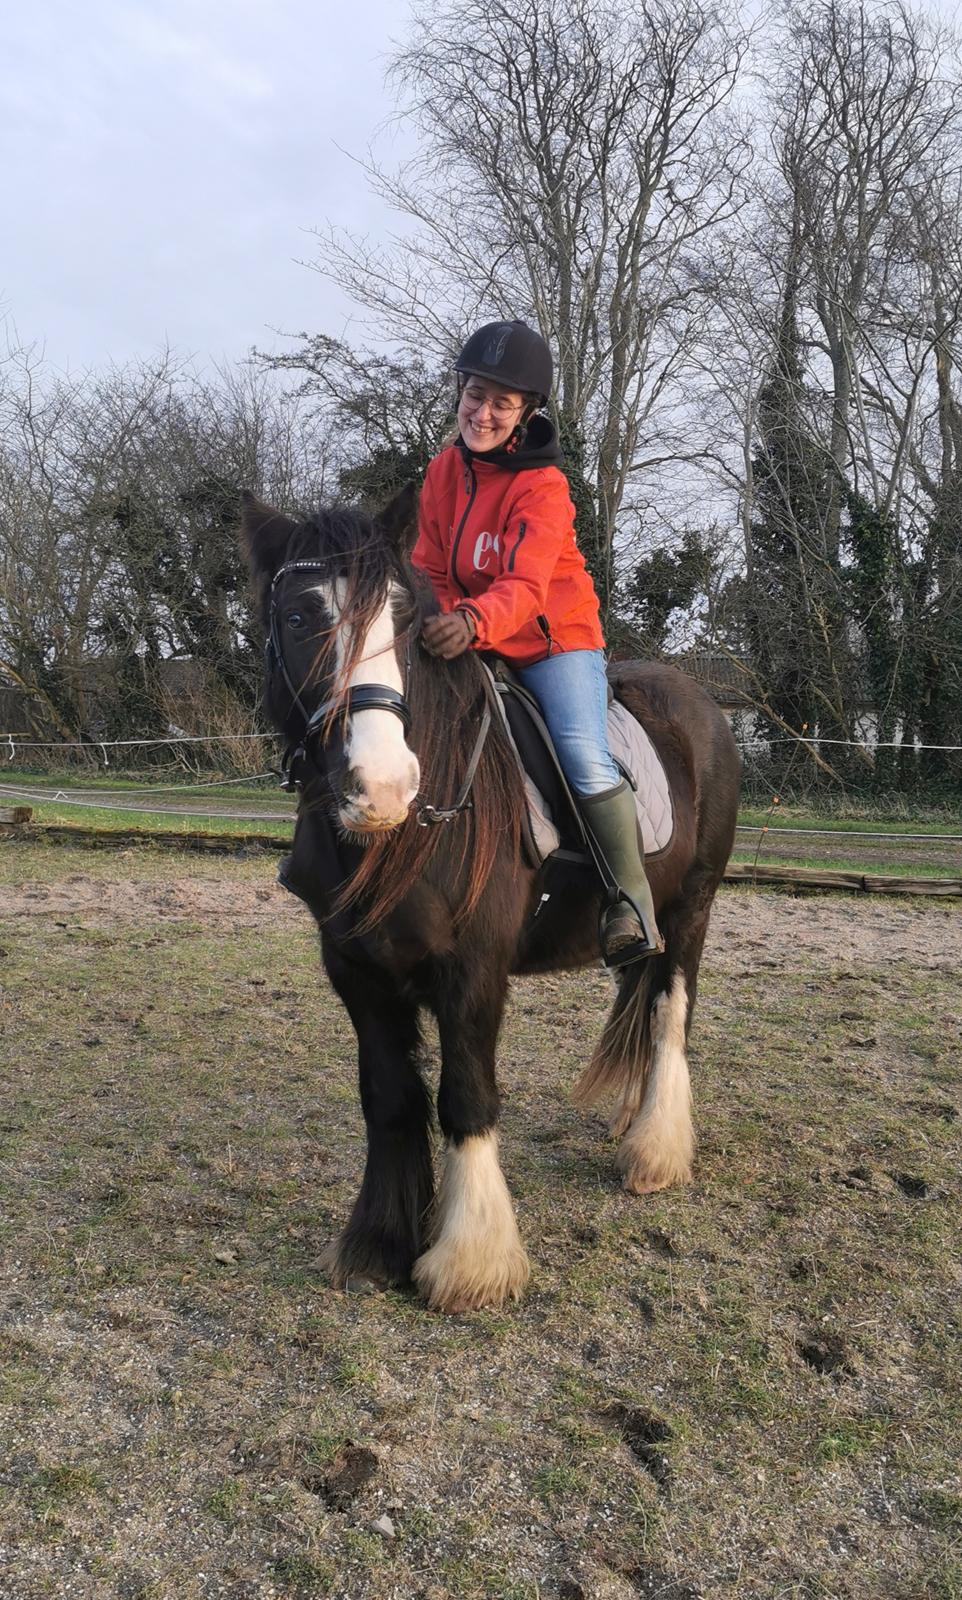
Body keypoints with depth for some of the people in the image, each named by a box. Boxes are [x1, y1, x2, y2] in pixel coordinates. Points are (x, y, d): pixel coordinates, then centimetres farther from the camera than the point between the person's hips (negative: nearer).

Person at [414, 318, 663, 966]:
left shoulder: (543, 486, -17)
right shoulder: (442, 473, 2)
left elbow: (526, 586, -31)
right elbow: (431, 569, 5)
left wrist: (472, 621, -51)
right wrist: (438, 627, -15)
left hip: (555, 642, -6)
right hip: (469, 644, 6)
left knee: (585, 758, -23)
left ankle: (633, 898, -13)